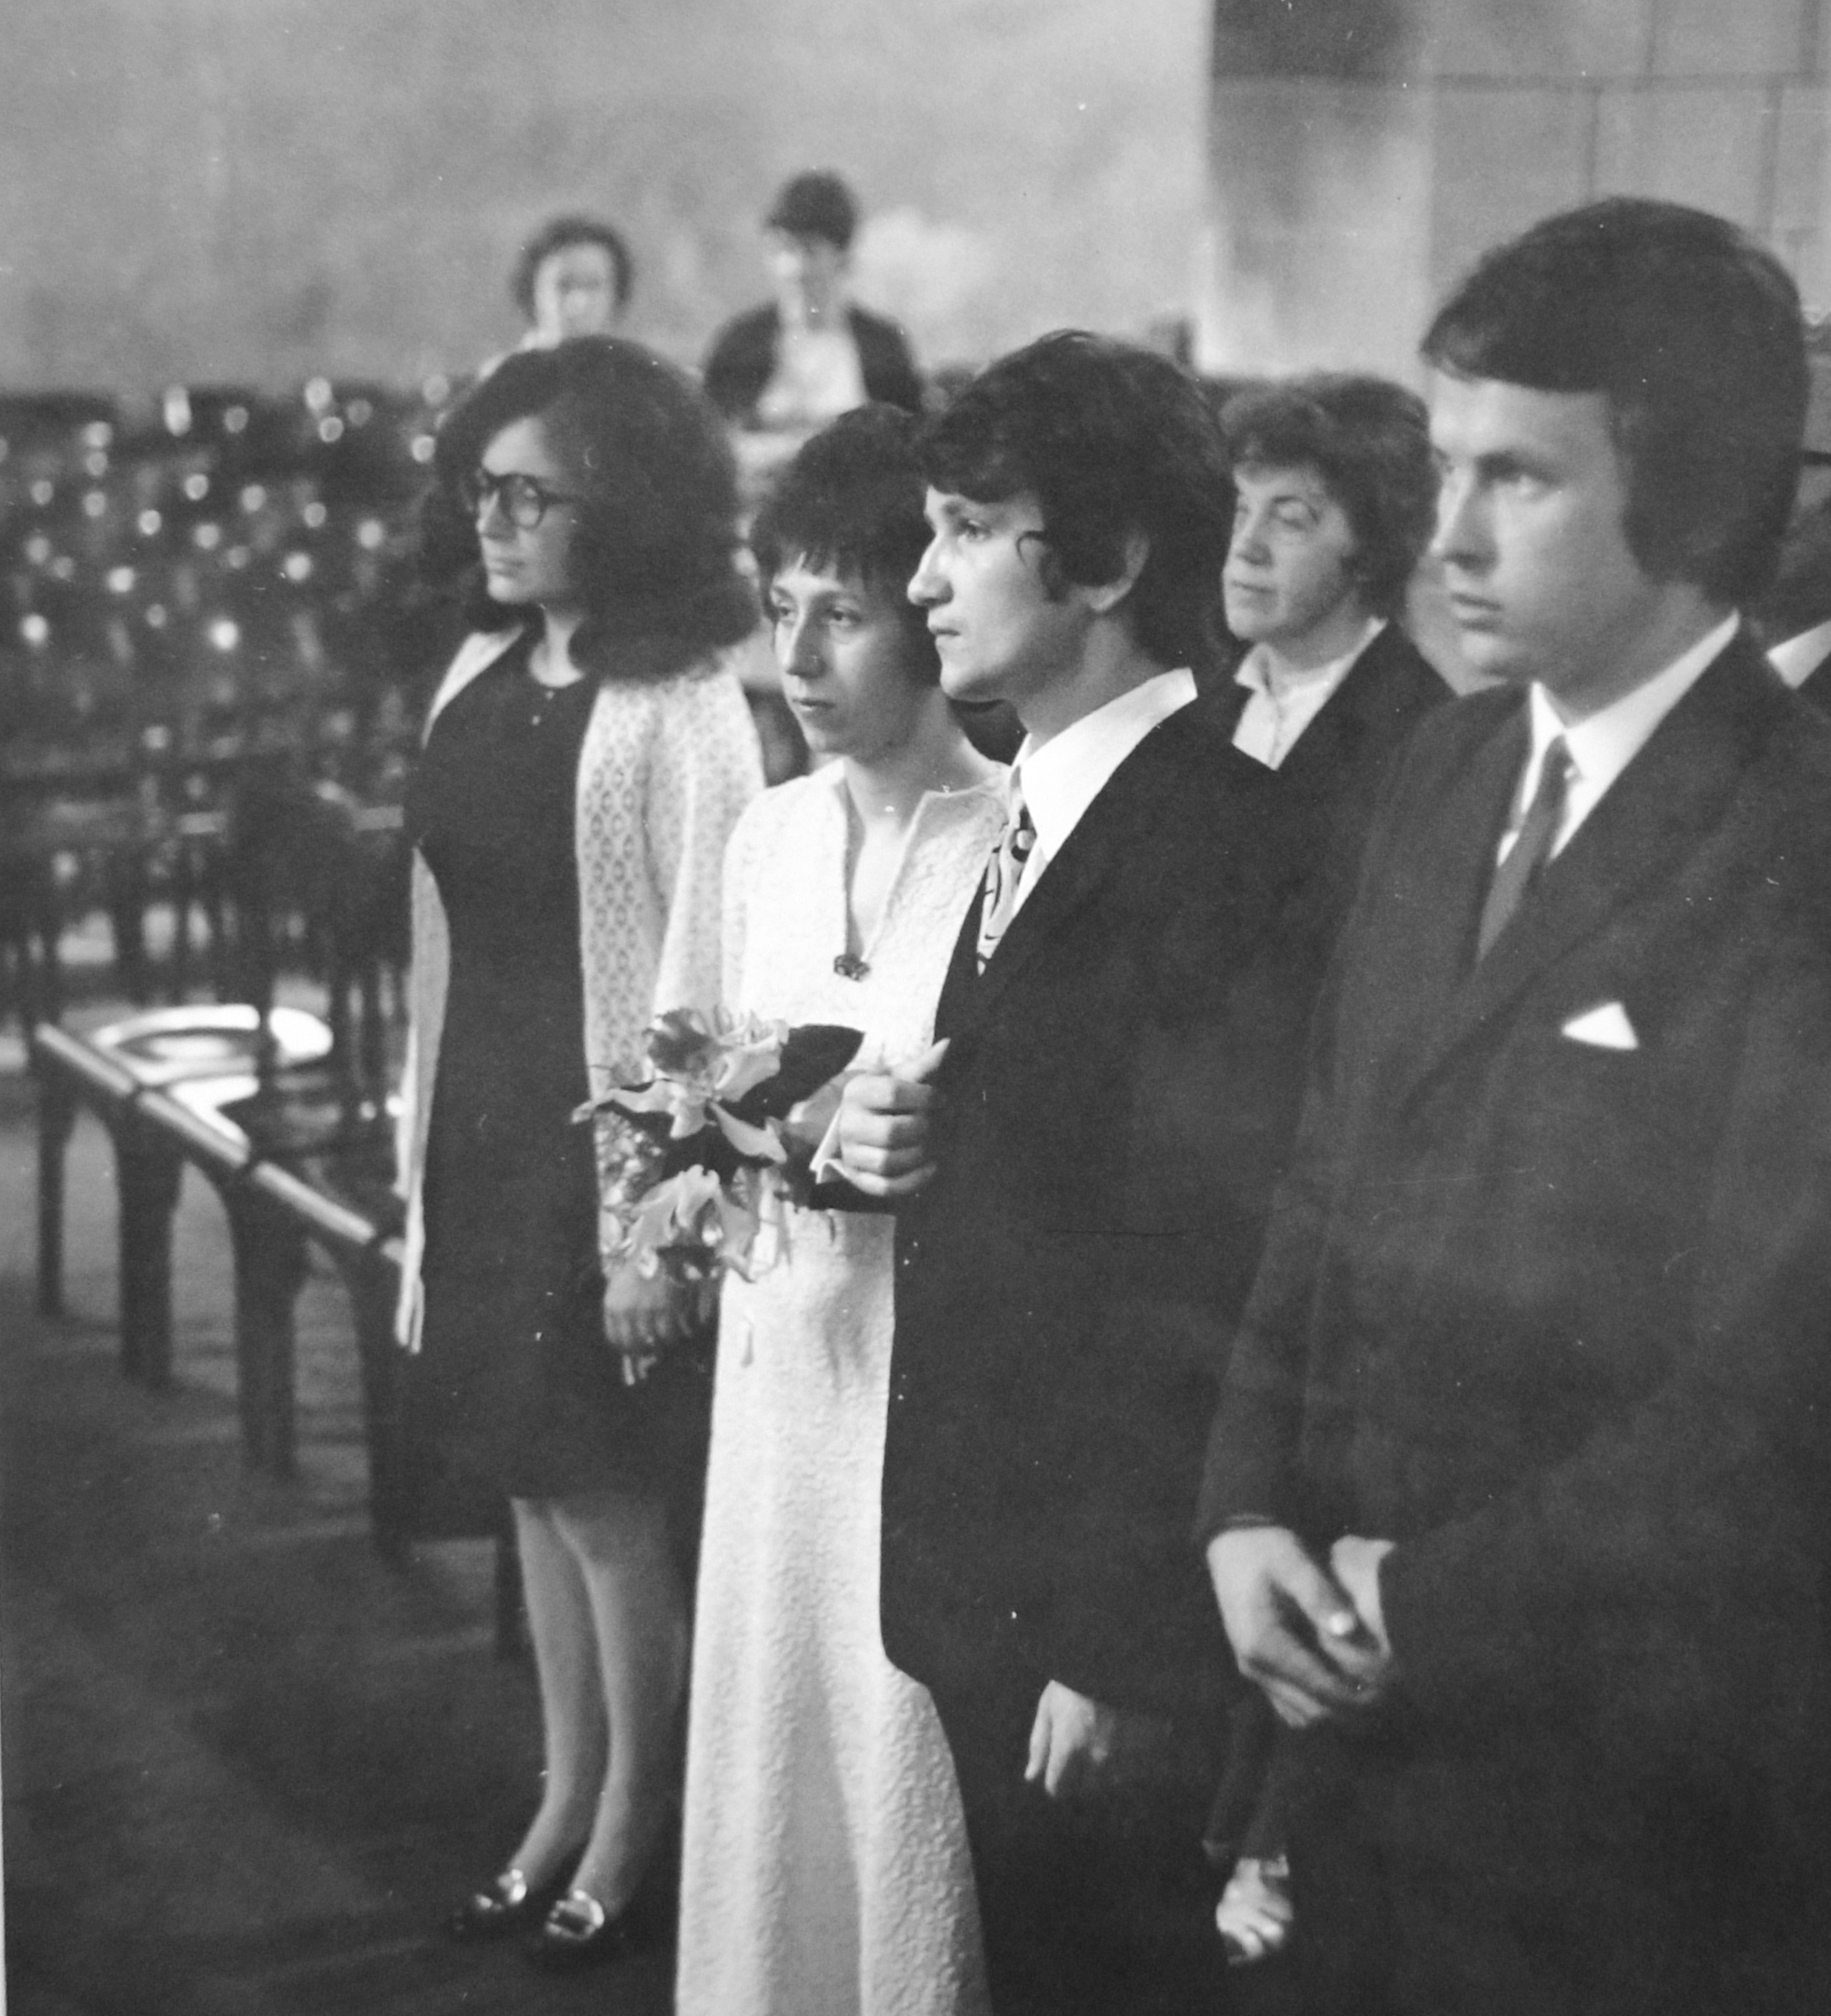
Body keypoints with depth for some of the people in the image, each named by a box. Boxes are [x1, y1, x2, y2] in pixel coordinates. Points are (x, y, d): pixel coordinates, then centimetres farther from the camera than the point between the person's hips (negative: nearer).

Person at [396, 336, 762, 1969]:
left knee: (611, 1503, 4)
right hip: (479, 1130, 7)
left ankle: (631, 1836, 24)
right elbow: (450, 929, 9)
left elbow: (700, 974, -16)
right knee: (536, 1485, 16)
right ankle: (565, 1799, 32)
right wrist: (424, 1143, 10)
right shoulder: (481, 674, 5)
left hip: (603, 1137, -6)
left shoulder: (681, 711, -15)